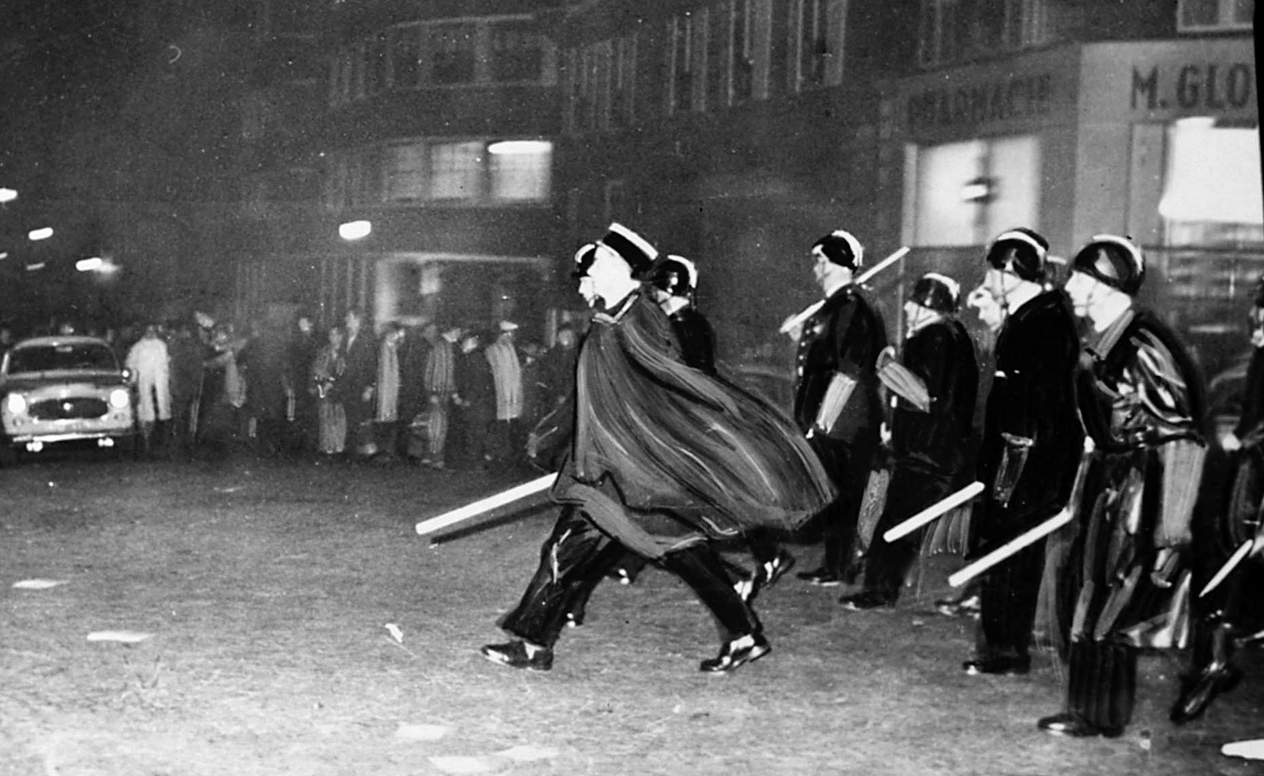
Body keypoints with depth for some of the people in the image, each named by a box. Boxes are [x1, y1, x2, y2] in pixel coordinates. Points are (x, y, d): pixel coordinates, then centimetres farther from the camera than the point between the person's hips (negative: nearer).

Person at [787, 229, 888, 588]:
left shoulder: (851, 309, -17)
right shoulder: (835, 306, 14)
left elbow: (849, 371, -22)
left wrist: (822, 422, -22)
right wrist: (803, 337, 12)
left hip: (840, 424, -10)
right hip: (827, 421, 10)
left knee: (840, 495, -2)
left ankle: (840, 568, 5)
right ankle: (833, 564, 22)